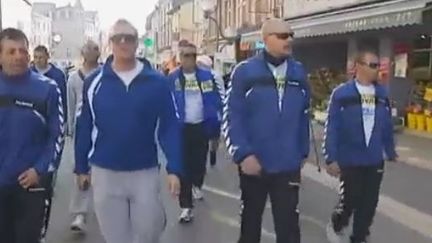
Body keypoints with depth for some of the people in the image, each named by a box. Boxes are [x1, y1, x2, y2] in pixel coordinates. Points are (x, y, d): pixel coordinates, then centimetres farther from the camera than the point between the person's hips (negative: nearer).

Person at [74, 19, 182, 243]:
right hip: (104, 173, 1)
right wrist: (81, 167, 7)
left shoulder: (157, 82, -6)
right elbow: (83, 128, 3)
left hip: (145, 172, -1)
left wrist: (174, 169, -12)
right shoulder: (94, 82, -3)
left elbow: (169, 127, -6)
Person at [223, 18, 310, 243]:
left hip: (288, 166, 2)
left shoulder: (298, 73, 4)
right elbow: (232, 117, -10)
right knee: (251, 220, 19)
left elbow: (303, 116, 11)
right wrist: (243, 154, -18)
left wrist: (302, 151, 11)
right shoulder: (245, 71, -7)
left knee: (288, 224, 4)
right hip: (253, 163, -1)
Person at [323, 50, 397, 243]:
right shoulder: (341, 93, -10)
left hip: (374, 161, 5)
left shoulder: (382, 94, 4)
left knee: (369, 203, 10)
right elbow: (332, 128, -11)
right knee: (350, 199, 3)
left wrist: (390, 151, 18)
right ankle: (336, 225, 33)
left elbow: (387, 126, 12)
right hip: (349, 160, -4)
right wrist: (331, 158, -13)